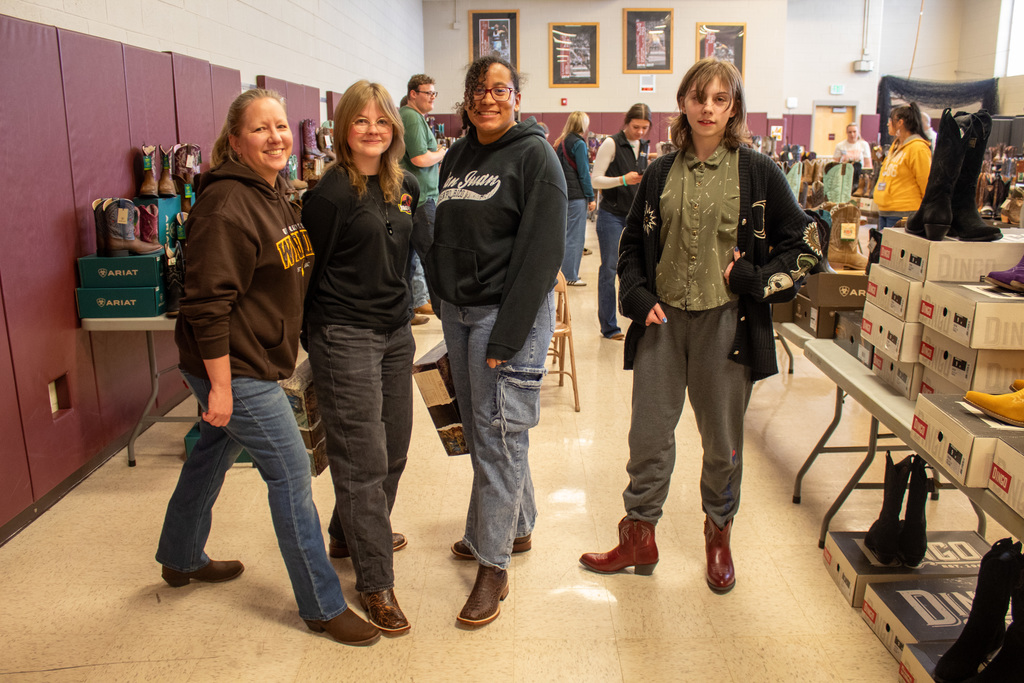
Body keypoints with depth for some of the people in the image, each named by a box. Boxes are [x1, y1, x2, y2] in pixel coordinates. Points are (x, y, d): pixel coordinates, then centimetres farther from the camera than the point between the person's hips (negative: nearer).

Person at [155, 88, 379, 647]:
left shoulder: (274, 193, 11)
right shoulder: (226, 206, -20)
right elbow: (207, 303, -24)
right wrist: (219, 385, -23)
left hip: (256, 361, 10)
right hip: (234, 369, -10)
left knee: (212, 456, 24)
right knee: (291, 475, -4)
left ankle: (180, 558, 46)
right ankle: (322, 605, 10)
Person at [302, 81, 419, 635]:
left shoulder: (405, 186, 9)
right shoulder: (331, 192, -11)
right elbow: (309, 269, -7)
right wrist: (314, 340, -3)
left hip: (396, 332, 7)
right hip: (345, 338, -7)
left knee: (394, 449, 16)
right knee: (362, 459, -2)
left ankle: (351, 534, 40)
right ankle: (375, 582, 10)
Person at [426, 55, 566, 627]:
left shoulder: (535, 155, -8)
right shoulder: (457, 157, 14)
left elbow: (543, 251, -15)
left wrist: (507, 336, -20)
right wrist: (443, 297, 8)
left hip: (511, 310, -7)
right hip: (457, 311, 7)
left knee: (499, 433, -4)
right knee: (478, 428, 15)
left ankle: (493, 566, 8)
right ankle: (517, 525, 34)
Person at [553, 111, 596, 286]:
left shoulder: (560, 142, 13)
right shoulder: (579, 143, -11)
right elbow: (584, 173, -12)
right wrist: (591, 197, -8)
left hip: (562, 193, 8)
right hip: (576, 195, -8)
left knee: (565, 234, 15)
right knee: (575, 237, -3)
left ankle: (564, 271, 21)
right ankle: (570, 276, 0)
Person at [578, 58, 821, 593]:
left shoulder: (757, 172, -1)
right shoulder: (661, 174, 7)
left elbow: (804, 246, 2)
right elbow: (631, 245, 15)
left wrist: (752, 279, -9)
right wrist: (639, 298, 1)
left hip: (725, 323, -2)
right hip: (662, 320, 2)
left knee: (722, 441, 10)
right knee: (648, 434, 7)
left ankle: (719, 537, 32)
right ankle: (638, 538, 24)